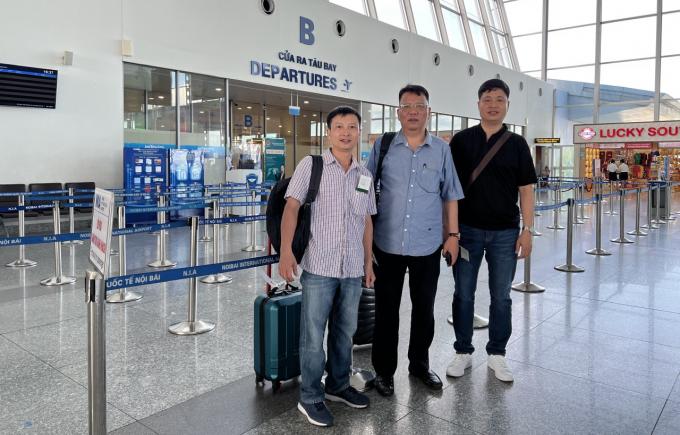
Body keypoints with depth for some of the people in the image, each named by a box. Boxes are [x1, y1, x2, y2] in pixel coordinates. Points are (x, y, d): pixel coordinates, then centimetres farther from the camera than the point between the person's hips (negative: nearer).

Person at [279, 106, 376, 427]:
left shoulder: (365, 175, 12)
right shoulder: (310, 165, -2)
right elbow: (291, 207, -9)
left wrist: (368, 262, 15)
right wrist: (286, 251, -20)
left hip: (353, 269, 5)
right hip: (319, 266, -4)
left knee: (345, 331, 17)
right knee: (313, 335, 4)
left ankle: (338, 385, 35)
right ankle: (310, 397, 19)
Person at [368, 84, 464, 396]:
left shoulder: (441, 150, 4)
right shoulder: (382, 146, 0)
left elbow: (450, 196, 9)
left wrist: (452, 234, 5)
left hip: (428, 245, 1)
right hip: (388, 244, -1)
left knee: (424, 308, 14)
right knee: (386, 310, 8)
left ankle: (419, 364, 34)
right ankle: (384, 370, 25)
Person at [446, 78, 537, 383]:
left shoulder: (517, 144, 4)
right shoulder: (461, 141, 2)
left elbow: (526, 190, 4)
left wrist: (527, 229, -3)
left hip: (505, 232, 1)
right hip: (467, 229, 0)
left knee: (501, 297, 9)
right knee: (463, 294, 7)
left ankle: (497, 354, 24)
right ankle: (463, 352, 22)